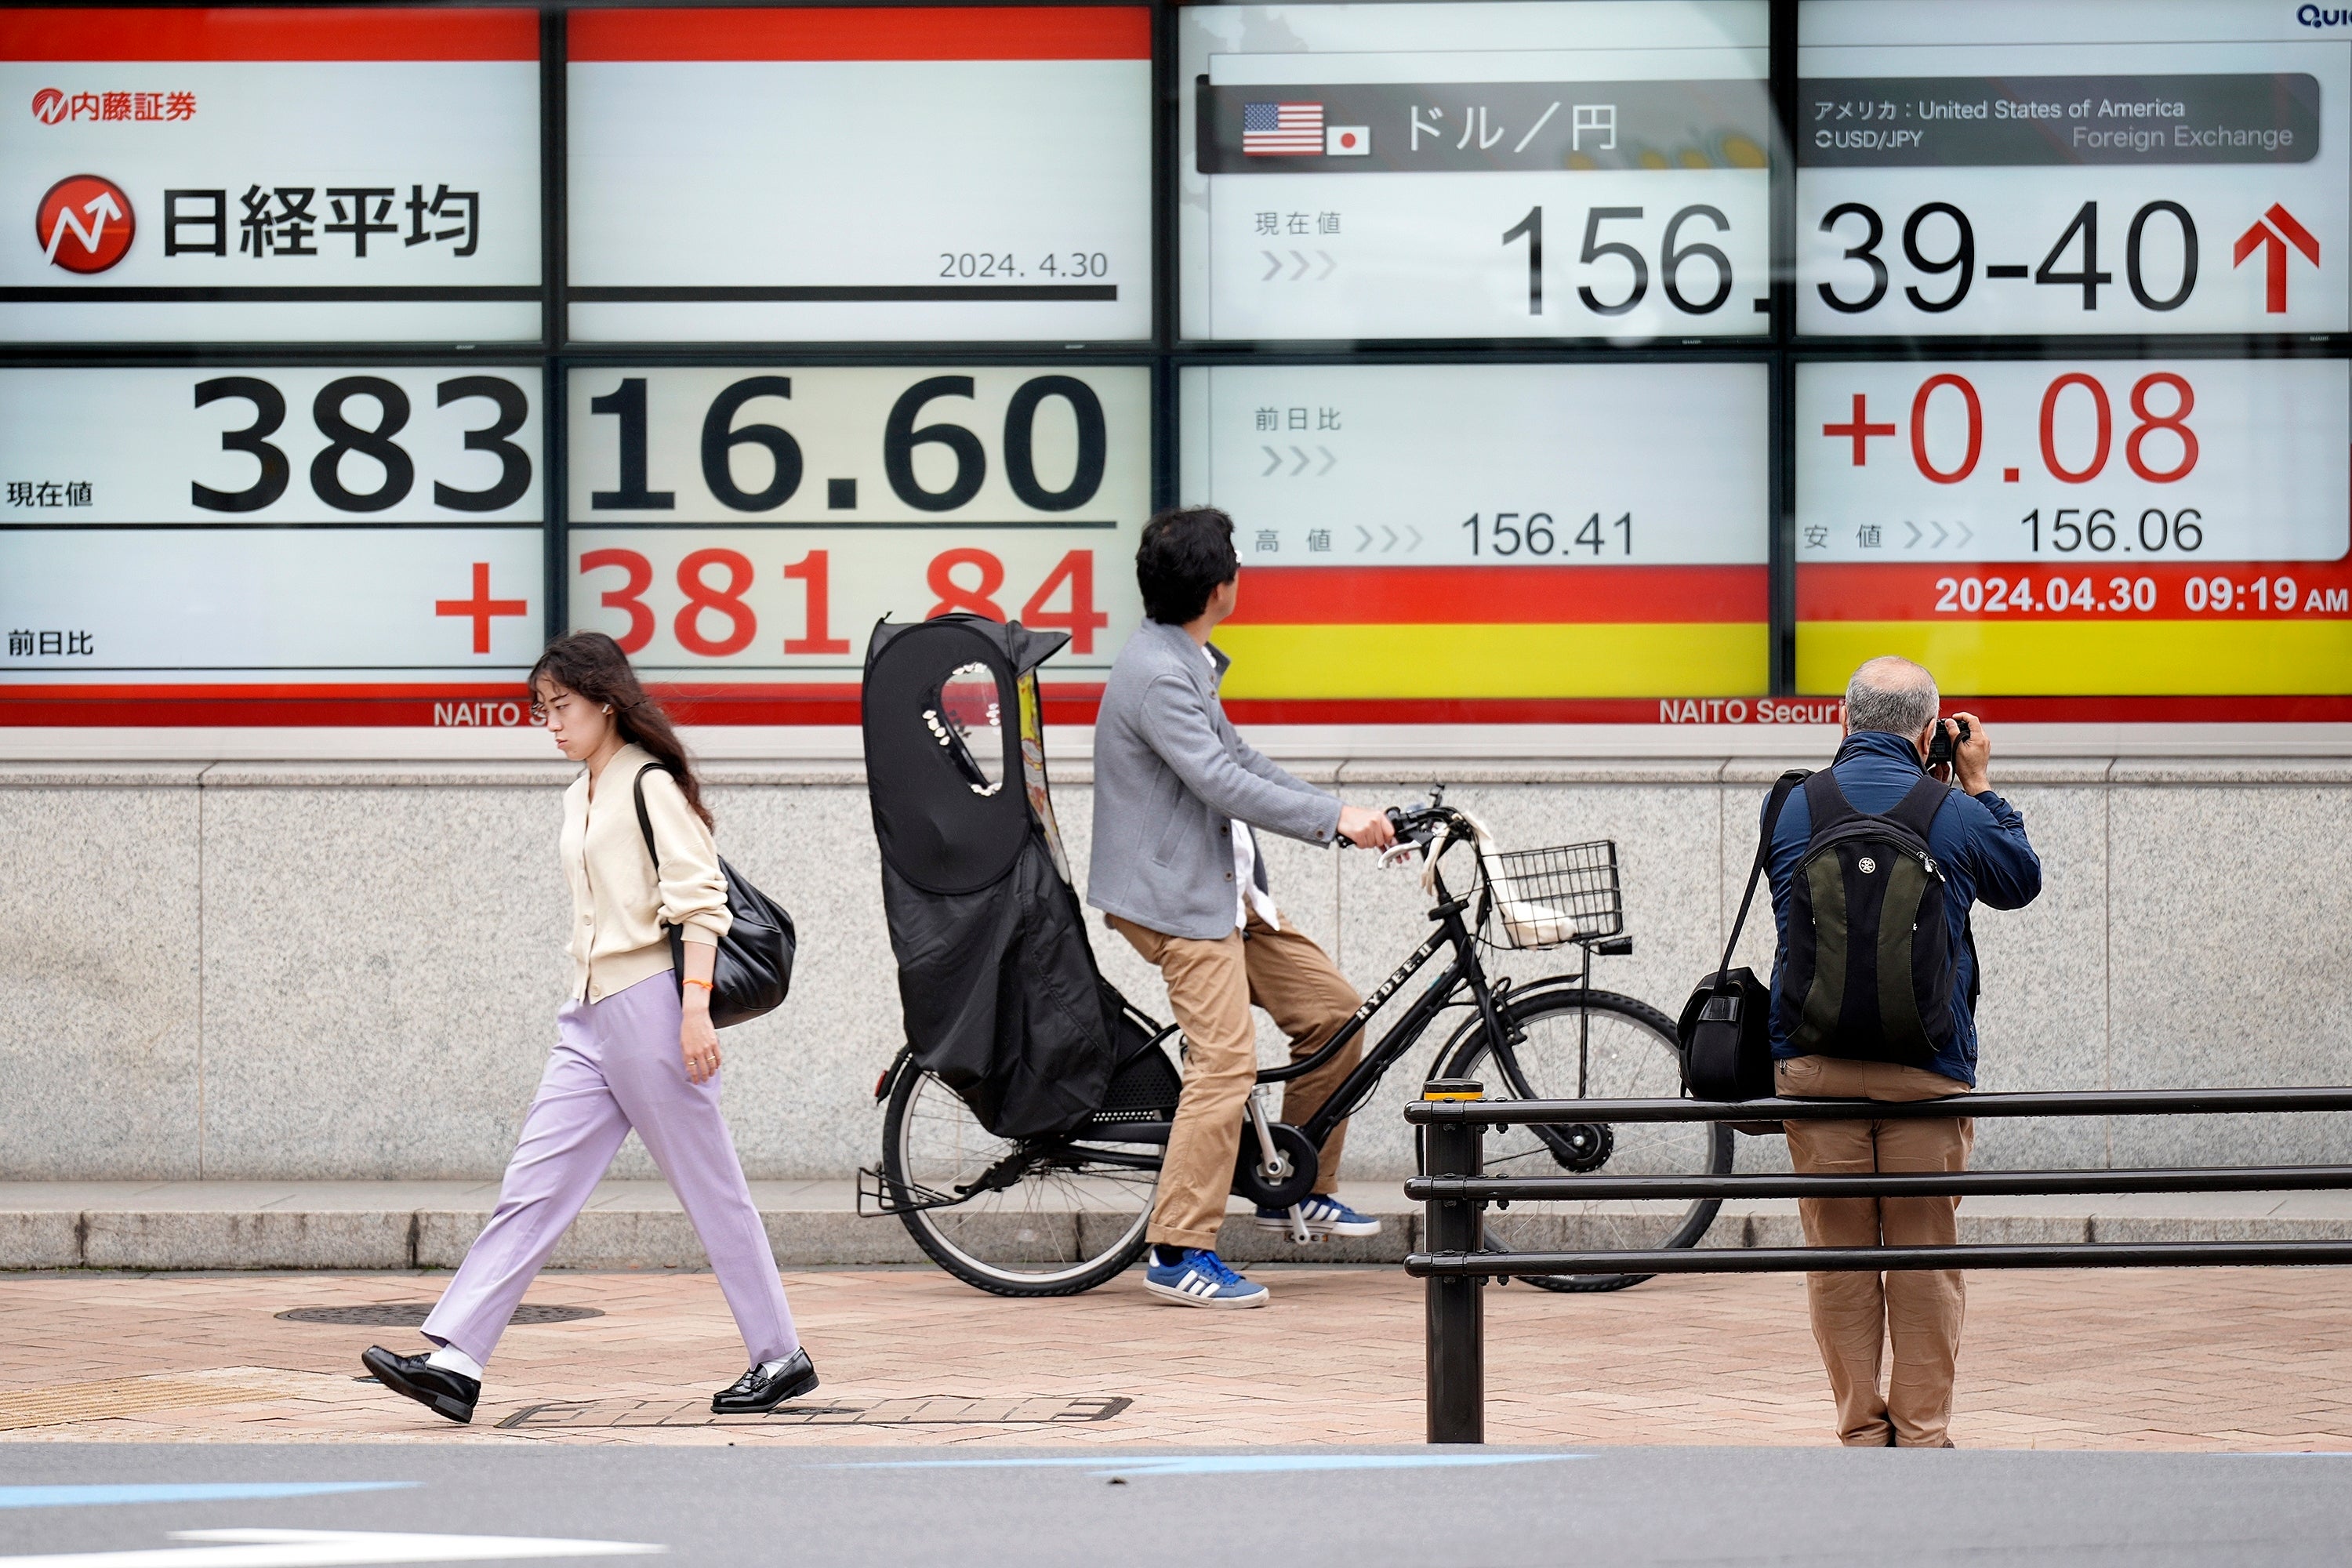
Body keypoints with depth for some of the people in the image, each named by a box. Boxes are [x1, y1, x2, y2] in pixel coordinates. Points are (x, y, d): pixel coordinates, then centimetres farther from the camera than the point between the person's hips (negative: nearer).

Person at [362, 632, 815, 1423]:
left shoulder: (651, 784, -8)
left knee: (710, 1187, 0)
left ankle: (782, 1357, 11)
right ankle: (454, 1361, -9)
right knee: (533, 1186, -1)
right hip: (590, 1017, 8)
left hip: (650, 1004, -8)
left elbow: (699, 900, -14)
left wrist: (695, 1009, -21)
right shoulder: (579, 797, 18)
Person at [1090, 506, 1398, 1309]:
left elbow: (1239, 761, 20)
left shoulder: (1186, 664, 15)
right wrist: (1335, 817, -23)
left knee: (1331, 1006, 11)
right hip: (1172, 895, -11)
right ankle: (1179, 1252, -14)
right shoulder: (1157, 676, -19)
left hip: (1223, 889, 11)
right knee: (1226, 1060, -17)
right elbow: (1220, 783, -26)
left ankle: (1301, 1188, 21)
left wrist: (1347, 818, 12)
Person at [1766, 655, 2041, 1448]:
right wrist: (1978, 785, 22)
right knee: (1925, 1256, 6)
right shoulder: (1954, 814, -3)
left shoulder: (1794, 806, 2)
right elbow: (2022, 882, 16)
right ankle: (1923, 1434, 7)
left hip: (1812, 1065, 2)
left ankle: (1863, 1434, 9)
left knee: (1838, 1257, 7)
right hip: (1926, 1071, -2)